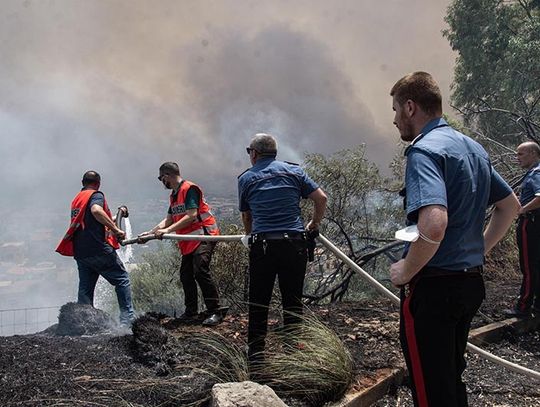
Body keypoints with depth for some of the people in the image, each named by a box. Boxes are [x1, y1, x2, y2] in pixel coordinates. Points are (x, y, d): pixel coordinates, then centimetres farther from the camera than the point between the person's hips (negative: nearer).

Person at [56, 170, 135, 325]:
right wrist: (115, 229, -23)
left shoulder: (76, 199, 23)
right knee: (122, 280, 2)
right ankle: (127, 318, -3)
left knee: (85, 289, 10)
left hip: (80, 253, 8)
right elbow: (96, 210, -25)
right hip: (99, 249, -8)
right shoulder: (96, 195, -2)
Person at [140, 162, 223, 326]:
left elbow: (191, 216, -22)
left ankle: (214, 312, -16)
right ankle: (191, 313, 17)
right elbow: (169, 219, 19)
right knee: (186, 275, 8)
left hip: (204, 235, -10)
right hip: (188, 241, 10)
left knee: (200, 271, -20)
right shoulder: (174, 195, 17)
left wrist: (168, 230, -24)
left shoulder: (189, 189, -13)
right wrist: (150, 233, 11)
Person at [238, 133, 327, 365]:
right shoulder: (293, 171, 10)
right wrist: (314, 223, 19)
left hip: (262, 244, -1)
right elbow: (321, 198, 5)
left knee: (258, 302, 9)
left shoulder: (246, 178, 10)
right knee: (293, 301, 9)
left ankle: (256, 354, 13)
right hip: (294, 242, 1)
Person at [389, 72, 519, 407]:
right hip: (471, 282, 9)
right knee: (452, 377, 23)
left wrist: (406, 271, -18)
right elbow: (511, 205, 21)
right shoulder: (474, 148, 11)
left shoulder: (424, 150, -18)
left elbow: (433, 224, -33)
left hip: (433, 287, -9)